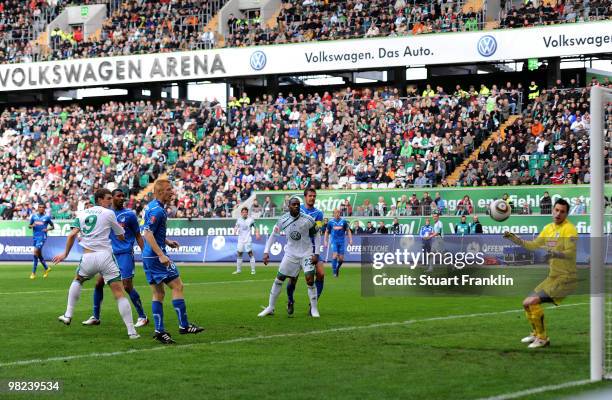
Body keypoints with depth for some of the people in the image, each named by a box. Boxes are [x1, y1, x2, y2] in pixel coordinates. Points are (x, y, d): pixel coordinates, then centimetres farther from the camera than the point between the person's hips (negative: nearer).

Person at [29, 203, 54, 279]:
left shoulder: (47, 217, 2)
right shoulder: (34, 216, 11)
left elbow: (53, 226, 11)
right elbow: (30, 226, 17)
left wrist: (47, 229, -9)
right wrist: (32, 226, -6)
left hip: (42, 236, -5)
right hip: (35, 236, 5)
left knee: (35, 252, -19)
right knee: (39, 254, 13)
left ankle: (33, 272, -15)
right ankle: (46, 268, 33)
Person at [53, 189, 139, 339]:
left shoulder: (81, 214, 13)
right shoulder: (109, 213, 3)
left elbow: (72, 235, 4)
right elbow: (121, 237, 10)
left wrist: (65, 254, 15)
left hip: (88, 257, 3)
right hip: (105, 255, -3)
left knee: (77, 280, 34)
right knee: (119, 294, -3)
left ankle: (68, 315, 29)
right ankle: (131, 331, -9)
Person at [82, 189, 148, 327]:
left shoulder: (129, 214, -3)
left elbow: (138, 236, 1)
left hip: (125, 254, -5)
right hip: (110, 254, 5)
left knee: (127, 287, -9)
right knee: (99, 284, 2)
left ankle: (142, 317, 3)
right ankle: (95, 317, 15)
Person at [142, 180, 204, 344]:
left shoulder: (152, 206, 15)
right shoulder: (157, 210, -16)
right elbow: (148, 234, -24)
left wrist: (167, 242, 21)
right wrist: (161, 255, -27)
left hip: (148, 256, 10)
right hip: (156, 256, -10)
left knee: (158, 293, 9)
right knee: (177, 286, -4)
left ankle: (159, 331, 6)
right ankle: (184, 326, -3)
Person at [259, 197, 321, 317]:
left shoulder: (308, 220, -16)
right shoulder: (283, 220, -9)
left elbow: (317, 235, -4)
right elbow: (273, 235, 3)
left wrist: (316, 254, -9)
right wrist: (266, 252, -4)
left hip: (306, 253, -3)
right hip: (291, 253, 3)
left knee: (310, 280, -15)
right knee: (279, 279, 3)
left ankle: (314, 309, 0)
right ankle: (270, 308, 16)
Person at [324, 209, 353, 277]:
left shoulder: (343, 221, 3)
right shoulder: (331, 222, 3)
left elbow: (348, 231, 10)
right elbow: (327, 232, 13)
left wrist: (350, 239, 1)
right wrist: (325, 241, 7)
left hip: (341, 241, 1)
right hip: (334, 241, -1)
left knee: (341, 259, 0)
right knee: (335, 255, -17)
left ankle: (337, 268, 29)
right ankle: (334, 271, -9)